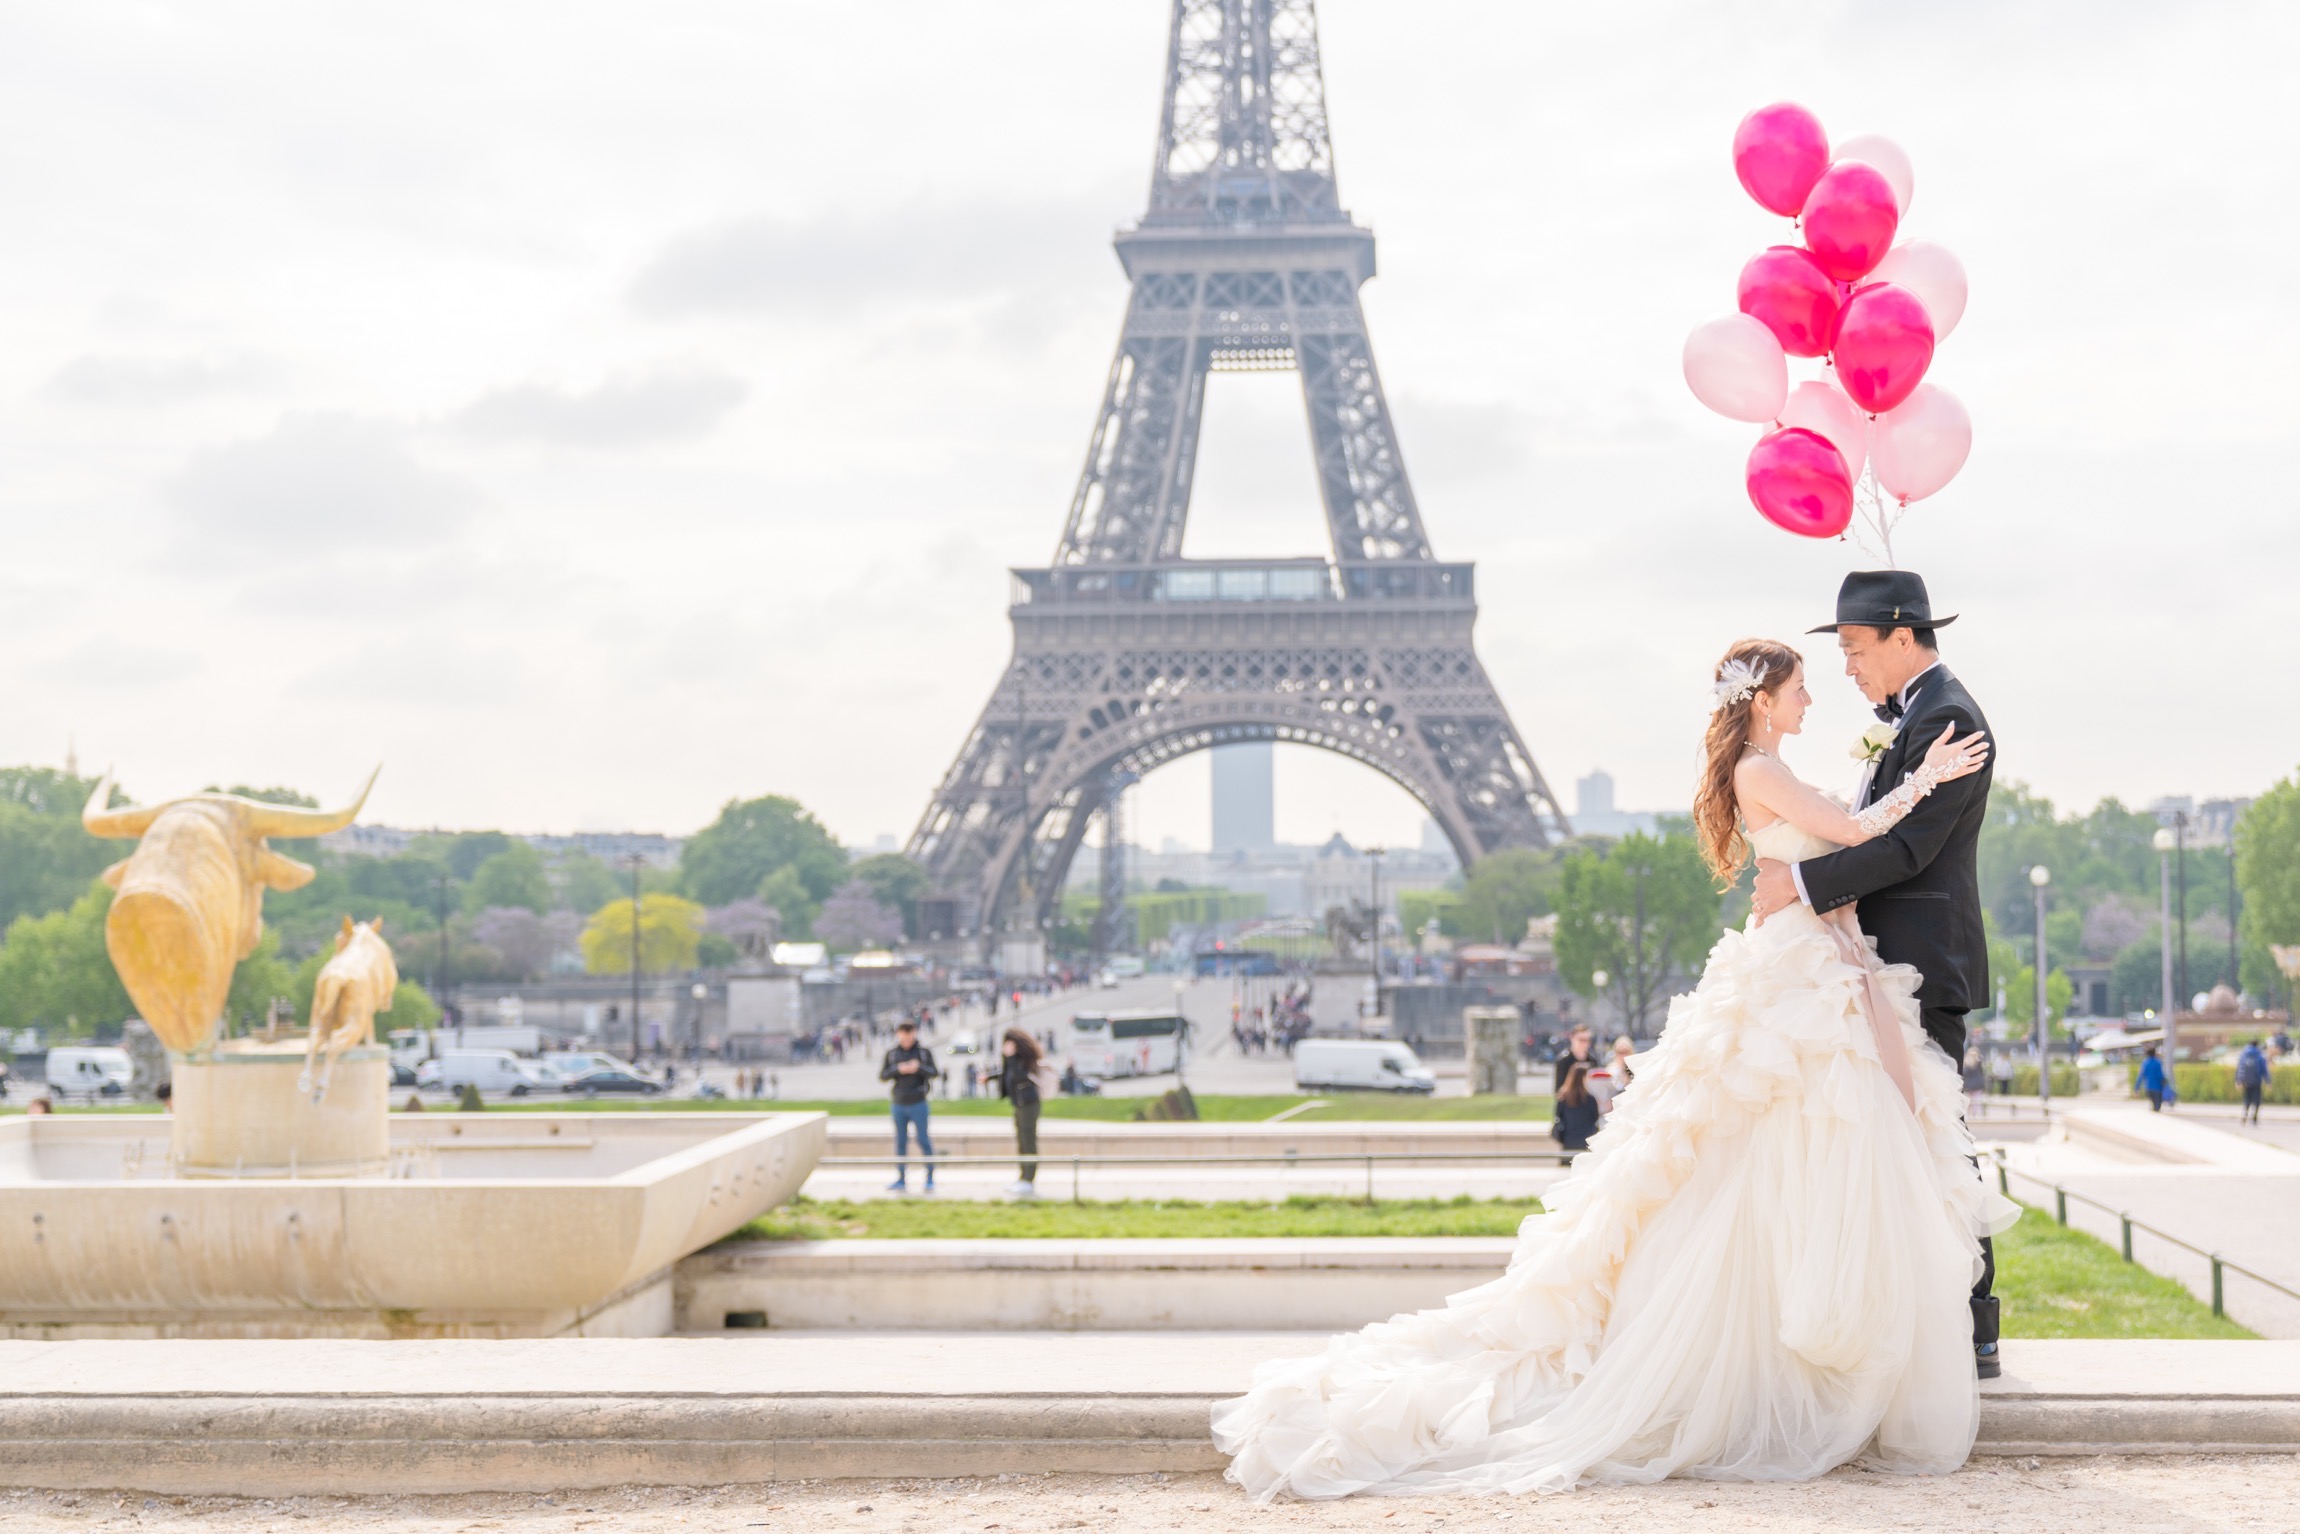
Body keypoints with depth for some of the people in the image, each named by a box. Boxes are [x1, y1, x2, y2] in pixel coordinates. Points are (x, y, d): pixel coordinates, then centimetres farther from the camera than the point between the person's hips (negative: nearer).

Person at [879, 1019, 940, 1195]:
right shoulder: (891, 1053, 6)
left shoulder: (924, 1052, 1)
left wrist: (919, 1068, -24)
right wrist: (898, 1069, -16)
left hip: (918, 1103, -3)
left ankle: (930, 1178, 6)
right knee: (900, 1142, 6)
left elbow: (934, 1073, -7)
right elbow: (882, 1075, 1)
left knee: (924, 1140, -1)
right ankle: (901, 1180, 12)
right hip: (899, 1104, 3)